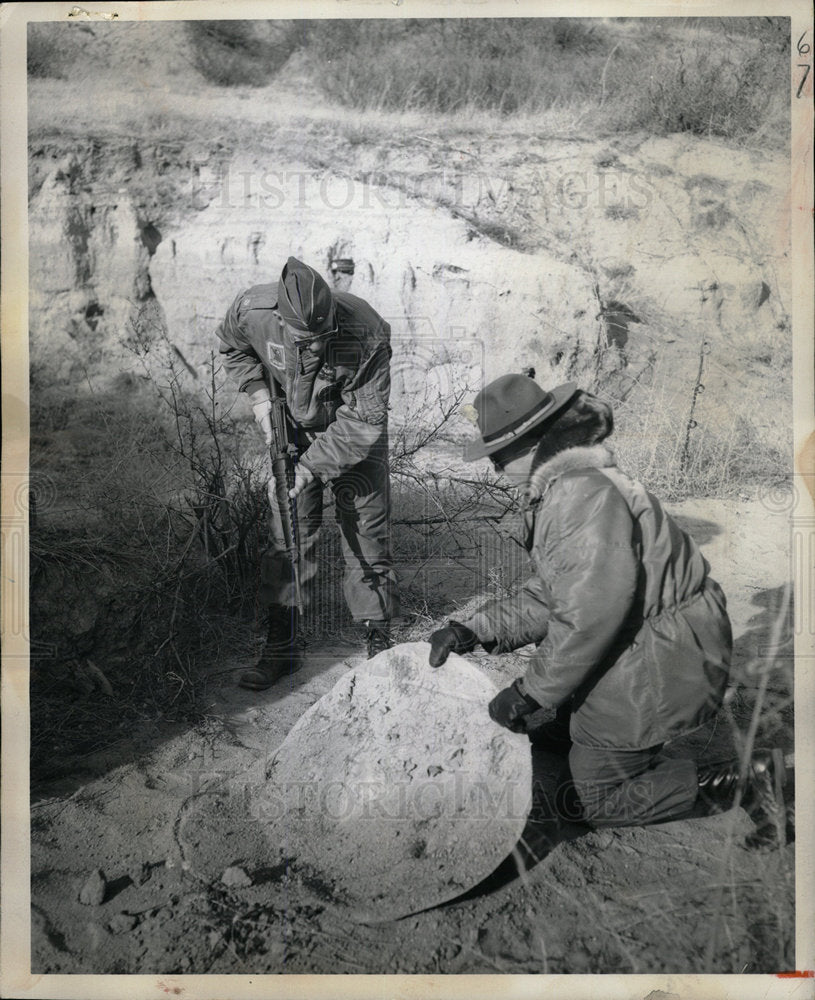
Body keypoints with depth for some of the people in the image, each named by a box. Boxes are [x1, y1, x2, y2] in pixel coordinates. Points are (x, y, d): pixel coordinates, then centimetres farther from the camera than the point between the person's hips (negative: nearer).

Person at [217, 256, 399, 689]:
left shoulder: (366, 333, -33)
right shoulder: (251, 310, -24)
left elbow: (363, 422, -25)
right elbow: (232, 348, 3)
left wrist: (312, 466, -27)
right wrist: (258, 392, -11)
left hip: (354, 434, -2)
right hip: (291, 429, 3)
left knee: (365, 532, -1)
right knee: (286, 532, 2)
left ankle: (378, 643, 15)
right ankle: (281, 646, 14)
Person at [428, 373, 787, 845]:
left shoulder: (583, 492, -26)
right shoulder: (556, 491, 8)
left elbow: (591, 615, -31)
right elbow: (546, 598, 7)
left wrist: (530, 692, -21)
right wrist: (475, 629, -4)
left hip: (659, 664, -10)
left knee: (586, 798, 4)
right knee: (554, 735, 23)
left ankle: (740, 782, 6)